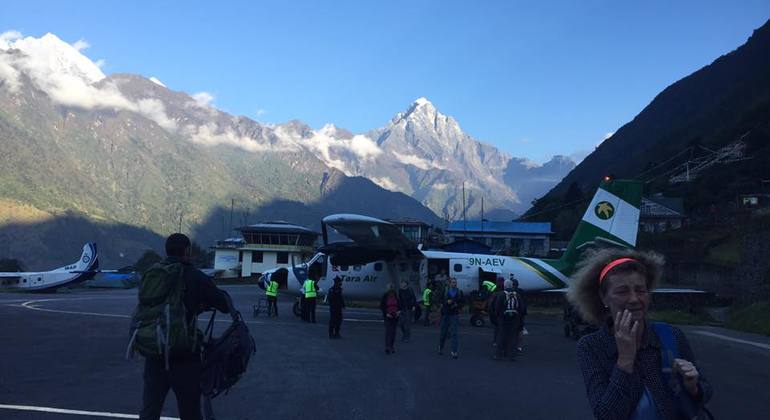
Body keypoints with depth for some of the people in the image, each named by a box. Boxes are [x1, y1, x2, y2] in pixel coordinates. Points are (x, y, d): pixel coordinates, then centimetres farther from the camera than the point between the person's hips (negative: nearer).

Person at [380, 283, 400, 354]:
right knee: (388, 331, -13)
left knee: (393, 331, 7)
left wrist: (399, 311, -8)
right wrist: (386, 314, -14)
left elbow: (399, 305, 10)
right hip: (387, 316, -4)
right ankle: (387, 348, -17)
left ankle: (391, 347, 17)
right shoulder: (385, 297, -7)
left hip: (395, 316, 4)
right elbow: (381, 306, -4)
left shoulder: (396, 296, 2)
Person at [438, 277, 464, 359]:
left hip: (454, 315, 0)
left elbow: (462, 302, 8)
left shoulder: (459, 292, 4)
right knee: (443, 332, 11)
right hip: (445, 315, 0)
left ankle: (454, 352, -6)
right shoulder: (444, 291, 0)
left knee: (454, 333, -7)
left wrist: (457, 305, -10)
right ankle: (440, 348, 33)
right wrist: (446, 302, -18)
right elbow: (440, 301, -2)